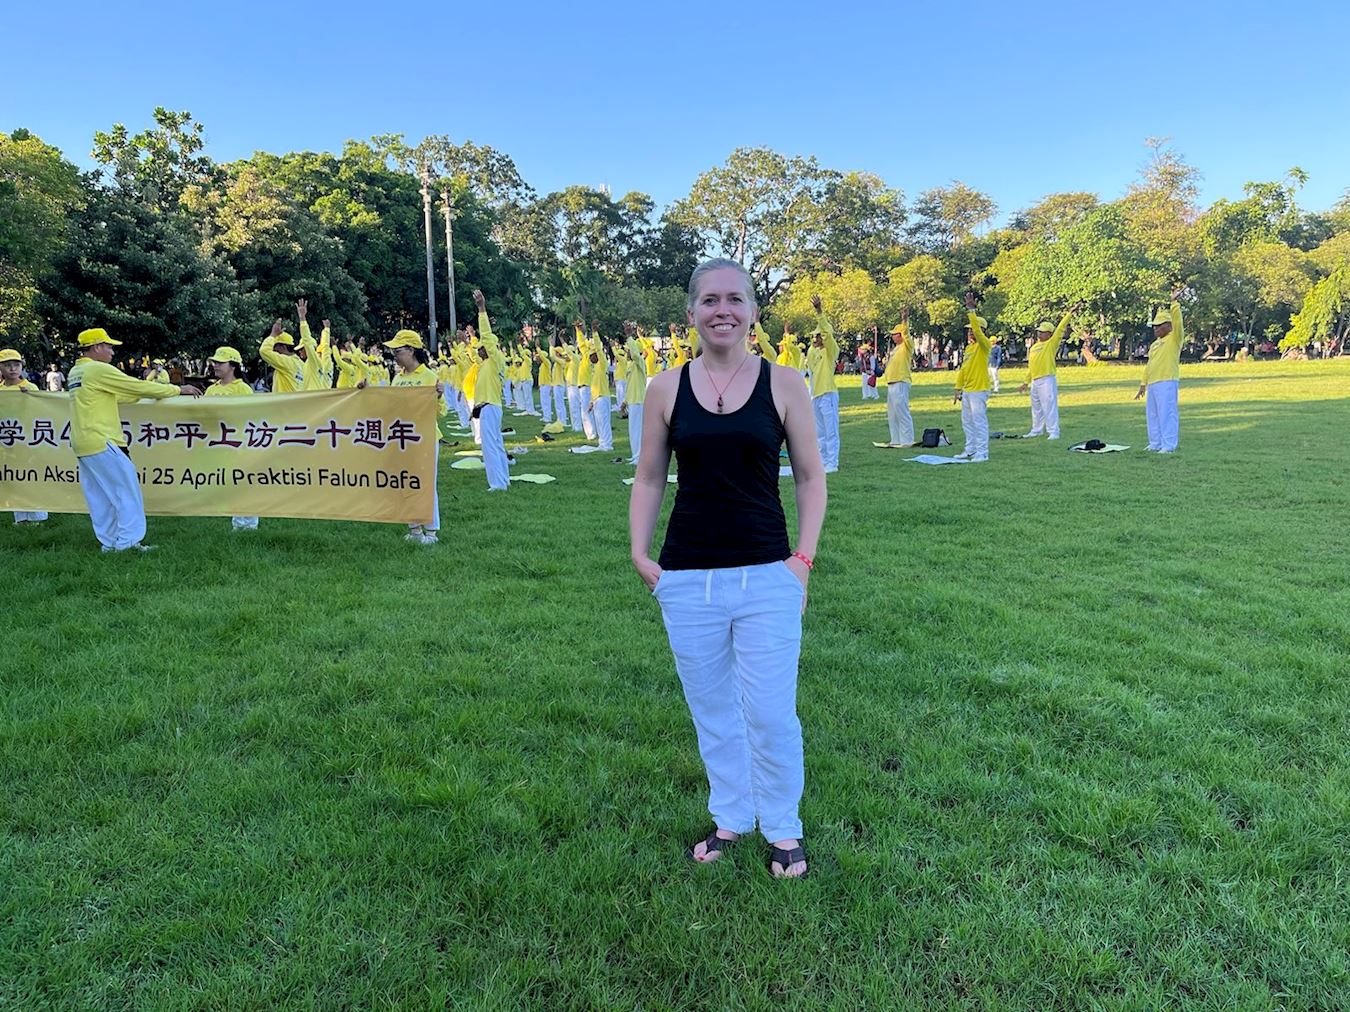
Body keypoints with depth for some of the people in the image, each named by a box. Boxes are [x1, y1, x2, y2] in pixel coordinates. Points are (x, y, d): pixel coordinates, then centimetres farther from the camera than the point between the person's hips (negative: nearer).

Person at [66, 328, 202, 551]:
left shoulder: (75, 372, 16)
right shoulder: (99, 370, -11)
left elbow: (116, 396, 22)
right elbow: (140, 387, -8)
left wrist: (148, 393, 21)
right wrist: (179, 389, 0)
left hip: (81, 444, 9)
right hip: (100, 441, -9)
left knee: (99, 495, 11)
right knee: (127, 487, -3)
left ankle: (109, 543, 15)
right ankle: (128, 540, -4)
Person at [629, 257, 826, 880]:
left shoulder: (783, 384, -1)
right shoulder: (666, 389, 2)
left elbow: (810, 478, 4)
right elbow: (649, 479, 9)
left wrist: (803, 557, -5)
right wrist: (639, 553, -1)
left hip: (767, 577, -2)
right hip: (686, 579, 2)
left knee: (770, 713, 3)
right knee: (711, 709, 14)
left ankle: (782, 830, 28)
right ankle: (729, 817, 36)